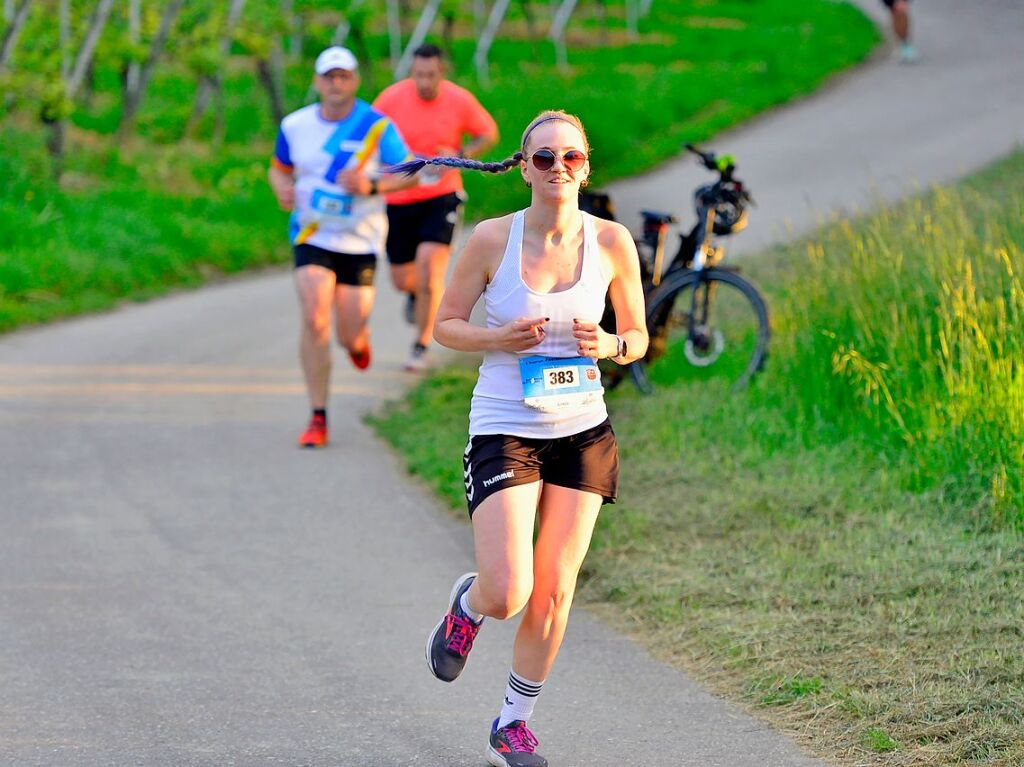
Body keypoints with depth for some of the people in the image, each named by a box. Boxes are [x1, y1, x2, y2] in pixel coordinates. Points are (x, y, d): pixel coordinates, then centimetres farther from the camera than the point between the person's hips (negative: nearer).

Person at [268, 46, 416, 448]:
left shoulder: (377, 127, -8)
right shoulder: (295, 126, 0)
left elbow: (411, 173, -5)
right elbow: (280, 168, 15)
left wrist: (372, 186, -22)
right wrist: (283, 189, -8)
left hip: (360, 239, -1)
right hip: (312, 236, 1)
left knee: (350, 336, 0)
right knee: (314, 321, -17)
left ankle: (358, 338, 42)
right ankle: (318, 419, -8)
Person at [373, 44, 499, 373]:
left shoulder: (460, 101, -10)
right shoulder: (392, 98, -11)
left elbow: (489, 133, 6)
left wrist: (460, 155, -13)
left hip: (442, 196, -2)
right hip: (399, 199, 2)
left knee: (429, 262, -19)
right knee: (402, 279, 7)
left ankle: (421, 346, -4)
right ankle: (417, 294, 49)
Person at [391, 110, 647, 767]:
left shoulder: (612, 242, -2)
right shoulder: (492, 239, -8)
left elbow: (638, 337, 8)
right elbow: (445, 324, 3)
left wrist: (608, 345, -14)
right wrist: (497, 338, -16)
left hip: (582, 431, 2)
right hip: (504, 432, -2)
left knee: (553, 593, 3)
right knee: (508, 594, -13)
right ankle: (467, 604, 25)